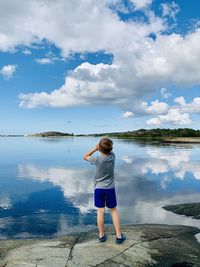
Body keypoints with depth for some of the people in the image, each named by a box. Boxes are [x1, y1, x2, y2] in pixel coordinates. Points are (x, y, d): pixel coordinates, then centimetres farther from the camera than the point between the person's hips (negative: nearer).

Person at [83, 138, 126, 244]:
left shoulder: (97, 159, -18)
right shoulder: (112, 156, -10)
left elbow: (85, 157, -1)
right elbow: (108, 151, 13)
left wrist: (95, 148, -10)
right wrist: (106, 145, -6)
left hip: (99, 188, -2)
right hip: (110, 188, 2)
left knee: (100, 211, 7)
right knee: (114, 210, 14)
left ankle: (101, 235, 20)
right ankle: (119, 235, 18)